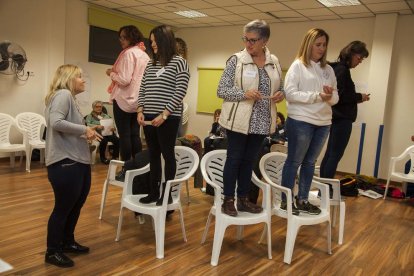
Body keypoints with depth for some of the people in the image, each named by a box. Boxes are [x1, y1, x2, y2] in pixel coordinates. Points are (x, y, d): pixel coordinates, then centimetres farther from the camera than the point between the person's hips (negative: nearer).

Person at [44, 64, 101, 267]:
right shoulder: (63, 94, -10)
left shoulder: (70, 97, 18)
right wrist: (83, 129, -18)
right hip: (65, 163, -10)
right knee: (63, 208, 2)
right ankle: (52, 252, 18)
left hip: (78, 162, 10)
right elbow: (55, 122, -25)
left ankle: (67, 242, 37)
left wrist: (87, 133, 4)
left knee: (76, 205, 20)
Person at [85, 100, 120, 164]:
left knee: (117, 140, -28)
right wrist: (97, 126, -25)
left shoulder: (106, 116, 26)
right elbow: (87, 125, -6)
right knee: (104, 140, -38)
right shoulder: (90, 116, 14)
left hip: (108, 133, 4)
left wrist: (113, 128, -12)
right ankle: (102, 157, -19)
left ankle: (115, 157, -15)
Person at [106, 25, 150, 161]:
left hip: (125, 99, -8)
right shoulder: (144, 55, 13)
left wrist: (111, 73, -1)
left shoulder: (129, 53, -11)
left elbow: (124, 79, -18)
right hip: (138, 100, 8)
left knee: (124, 135, -2)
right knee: (135, 135, 10)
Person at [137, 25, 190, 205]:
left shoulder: (179, 62, -3)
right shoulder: (151, 64, 15)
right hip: (149, 117, 6)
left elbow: (180, 92, -11)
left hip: (168, 118, -6)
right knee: (153, 155, 11)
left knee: (168, 154, 2)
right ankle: (153, 192, 20)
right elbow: (142, 89, 16)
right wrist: (140, 111, 1)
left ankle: (166, 193, 11)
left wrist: (164, 115, -16)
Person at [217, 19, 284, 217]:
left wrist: (280, 94, -6)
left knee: (249, 160, 13)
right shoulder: (236, 60, -7)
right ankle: (228, 200, 16)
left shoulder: (274, 62, 6)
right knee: (234, 159, 3)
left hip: (261, 121, 5)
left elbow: (277, 88, 17)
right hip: (239, 119, -4)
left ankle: (243, 199, 25)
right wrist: (244, 94, -23)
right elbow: (221, 90, -9)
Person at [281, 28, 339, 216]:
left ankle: (303, 199, 24)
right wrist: (317, 96, -18)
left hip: (323, 123, 6)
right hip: (300, 121, -6)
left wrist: (330, 96, -12)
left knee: (310, 162, 13)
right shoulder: (298, 65, -4)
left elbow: (336, 97, 12)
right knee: (294, 161, 3)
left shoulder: (328, 69, 12)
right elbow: (290, 93, -13)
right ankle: (285, 200, 14)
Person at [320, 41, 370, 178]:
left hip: (338, 117, 10)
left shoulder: (338, 68, 15)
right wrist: (359, 97, -9)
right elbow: (339, 96, -21)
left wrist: (357, 97, 7)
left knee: (330, 153, 12)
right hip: (342, 118, -10)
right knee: (335, 155, -7)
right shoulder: (342, 70, -13)